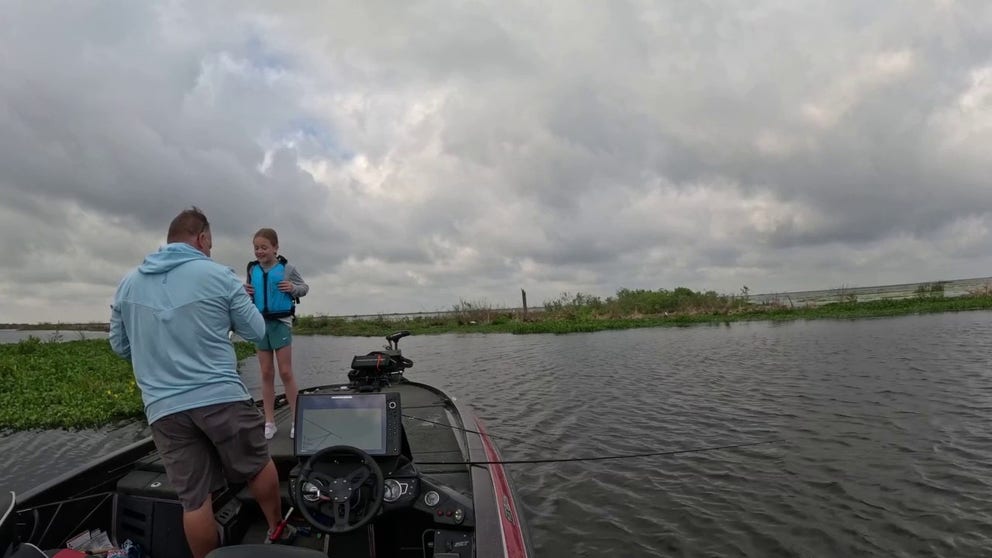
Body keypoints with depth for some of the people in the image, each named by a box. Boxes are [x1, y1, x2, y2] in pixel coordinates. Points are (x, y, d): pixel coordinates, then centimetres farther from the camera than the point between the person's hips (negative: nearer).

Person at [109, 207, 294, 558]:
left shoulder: (128, 283, 9)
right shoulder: (219, 276, -5)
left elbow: (119, 344, 17)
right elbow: (255, 332, 2)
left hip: (163, 409, 4)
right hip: (222, 397, -3)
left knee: (194, 499, 8)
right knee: (259, 465, 18)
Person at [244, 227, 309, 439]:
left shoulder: (286, 267, -5)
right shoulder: (252, 269, 4)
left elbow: (305, 287, 5)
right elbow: (249, 295, 16)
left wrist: (293, 288, -16)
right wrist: (245, 292, -6)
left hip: (281, 322, -3)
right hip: (260, 323, 3)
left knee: (285, 373, -1)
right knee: (266, 374, 8)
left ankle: (296, 420, 10)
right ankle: (269, 422, 16)